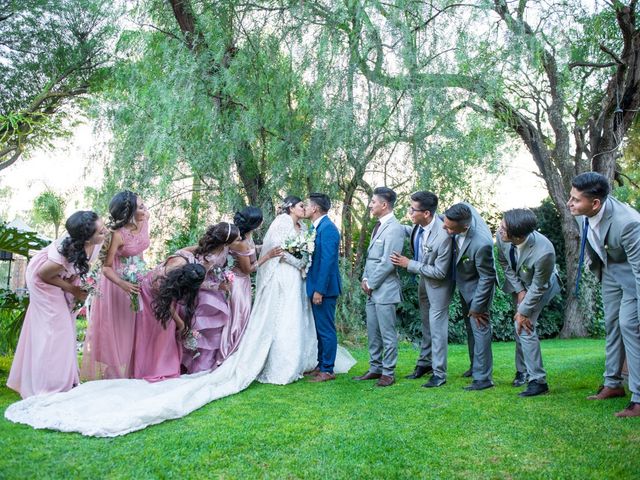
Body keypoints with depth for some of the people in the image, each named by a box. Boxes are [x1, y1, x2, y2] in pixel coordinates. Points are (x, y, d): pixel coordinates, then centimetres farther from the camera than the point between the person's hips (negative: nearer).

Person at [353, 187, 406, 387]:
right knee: (372, 332, 15)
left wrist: (371, 283, -11)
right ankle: (375, 368, 26)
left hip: (385, 290, -9)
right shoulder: (378, 226, 14)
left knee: (387, 334, 1)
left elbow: (388, 262, -18)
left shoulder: (394, 228, -14)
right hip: (372, 290, 9)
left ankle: (388, 373, 11)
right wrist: (365, 279, 7)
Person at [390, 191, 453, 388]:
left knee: (437, 328, -1)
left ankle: (439, 373, 12)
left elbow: (439, 272, -27)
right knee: (426, 324, 20)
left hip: (438, 283, -8)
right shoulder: (420, 224, -15)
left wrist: (409, 264, -25)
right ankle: (425, 363, 35)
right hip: (423, 278, 8)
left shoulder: (443, 236, -35)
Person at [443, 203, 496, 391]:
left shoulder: (481, 244, -40)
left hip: (477, 288, -9)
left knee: (480, 329, 0)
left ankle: (483, 378, 12)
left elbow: (487, 277, -26)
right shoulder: (465, 210, -21)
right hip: (463, 285, 9)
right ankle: (476, 367, 40)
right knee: (470, 328, 22)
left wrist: (477, 307, -17)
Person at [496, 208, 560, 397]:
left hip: (540, 285, -5)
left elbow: (537, 288, -26)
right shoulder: (501, 236, -27)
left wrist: (523, 312, -17)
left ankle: (538, 380, -3)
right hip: (518, 283, 5)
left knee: (525, 328, -14)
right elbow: (504, 262, -5)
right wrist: (519, 290, -11)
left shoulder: (544, 252, -41)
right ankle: (523, 371, 28)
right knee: (518, 327, 10)